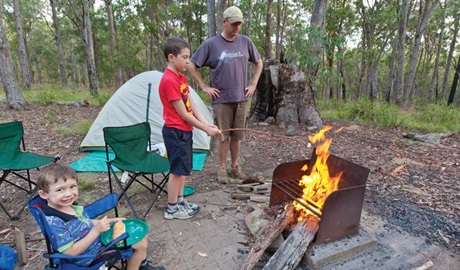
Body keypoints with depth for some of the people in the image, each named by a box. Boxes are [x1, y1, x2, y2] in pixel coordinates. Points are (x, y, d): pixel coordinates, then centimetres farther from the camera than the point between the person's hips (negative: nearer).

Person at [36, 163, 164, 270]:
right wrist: (96, 231, -32)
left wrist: (110, 221, 1)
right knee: (140, 243, -4)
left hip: (99, 239, 8)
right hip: (91, 255, -8)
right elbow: (70, 252, -29)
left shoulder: (71, 205, -4)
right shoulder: (54, 222, -30)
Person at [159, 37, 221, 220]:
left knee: (182, 168, 17)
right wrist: (206, 129, -13)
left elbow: (192, 105, 8)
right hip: (175, 132, -9)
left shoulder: (181, 77, 10)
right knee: (177, 170, 1)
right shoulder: (169, 81, -20)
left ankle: (180, 201, 32)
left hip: (184, 130, 9)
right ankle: (172, 209, 17)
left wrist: (207, 124, -4)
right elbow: (183, 114, -19)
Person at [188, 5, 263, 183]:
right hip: (221, 100, -3)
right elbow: (191, 66, -1)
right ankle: (222, 169, 19)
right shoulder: (211, 44, -4)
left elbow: (259, 63, 18)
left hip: (241, 98, 3)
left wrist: (253, 84, 9)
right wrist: (204, 87, -5)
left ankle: (235, 167, 26)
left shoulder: (245, 42, 6)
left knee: (238, 135, 10)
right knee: (223, 135, 3)